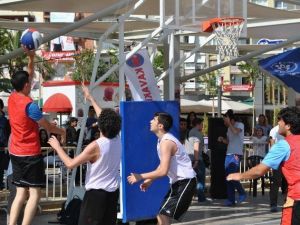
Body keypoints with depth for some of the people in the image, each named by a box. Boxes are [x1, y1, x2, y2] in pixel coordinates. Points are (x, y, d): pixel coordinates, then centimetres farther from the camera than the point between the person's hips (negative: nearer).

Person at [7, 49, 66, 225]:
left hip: (15, 153, 8)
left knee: (21, 192, 9)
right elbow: (47, 126, -7)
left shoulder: (12, 98, 3)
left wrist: (31, 58, 16)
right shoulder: (30, 105, -18)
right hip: (31, 154, -8)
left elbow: (27, 77, 20)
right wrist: (62, 132, 11)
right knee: (35, 193, -5)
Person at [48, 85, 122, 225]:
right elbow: (106, 119, 18)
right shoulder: (118, 140, 1)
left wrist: (57, 147, -2)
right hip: (113, 192, 7)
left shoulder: (95, 146, -19)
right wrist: (91, 99, 27)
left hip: (96, 193, -7)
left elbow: (70, 164, -15)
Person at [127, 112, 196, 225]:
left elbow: (163, 171, -26)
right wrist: (149, 180, 14)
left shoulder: (166, 142, -20)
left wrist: (141, 177, -18)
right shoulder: (163, 140, 12)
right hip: (179, 181, 10)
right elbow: (163, 165, 22)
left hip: (185, 182, -10)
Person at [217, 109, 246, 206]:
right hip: (228, 154, 8)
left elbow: (236, 131, -27)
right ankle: (231, 199, 8)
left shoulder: (239, 125, -5)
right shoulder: (229, 128, 17)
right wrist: (222, 139, 5)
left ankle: (242, 193, 4)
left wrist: (229, 123, -18)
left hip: (235, 154, -8)